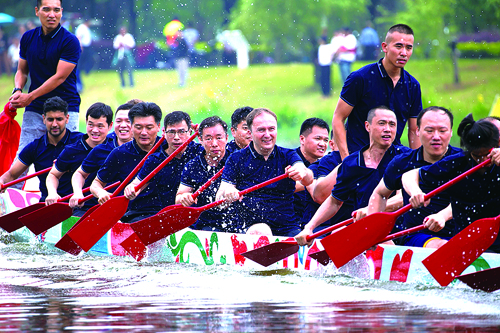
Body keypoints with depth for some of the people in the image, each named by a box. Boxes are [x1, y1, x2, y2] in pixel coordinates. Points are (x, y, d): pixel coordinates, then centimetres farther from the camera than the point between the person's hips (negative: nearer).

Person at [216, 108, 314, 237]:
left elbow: (308, 180, -12)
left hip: (289, 229, 1)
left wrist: (303, 173, -38)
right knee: (261, 231, -35)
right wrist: (226, 194, -26)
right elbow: (219, 202, 0)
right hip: (253, 226, -1)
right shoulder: (237, 159, 7)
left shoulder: (288, 156, 10)